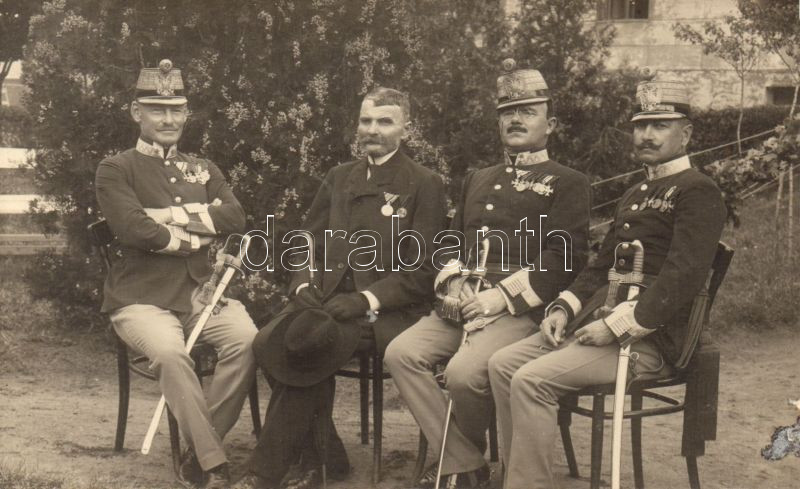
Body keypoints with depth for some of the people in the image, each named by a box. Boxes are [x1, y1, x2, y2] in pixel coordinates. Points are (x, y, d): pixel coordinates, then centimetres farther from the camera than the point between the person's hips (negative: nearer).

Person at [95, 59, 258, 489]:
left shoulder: (202, 170, 19)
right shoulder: (115, 170, 4)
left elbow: (235, 218, 1)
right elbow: (134, 229, -14)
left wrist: (172, 216, -8)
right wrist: (197, 236, -4)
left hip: (201, 291, 4)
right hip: (141, 297, -4)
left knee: (247, 339, -26)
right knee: (170, 351, -35)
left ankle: (198, 450, -12)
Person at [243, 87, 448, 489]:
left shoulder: (424, 185, 3)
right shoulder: (339, 178, 20)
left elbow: (421, 270, -4)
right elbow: (309, 243, 22)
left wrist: (366, 300, -17)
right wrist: (303, 285, 0)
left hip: (385, 311, -5)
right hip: (325, 298, 5)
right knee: (268, 342, -25)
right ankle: (321, 456, -8)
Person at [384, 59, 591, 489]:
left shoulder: (567, 183, 6)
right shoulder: (478, 180, 26)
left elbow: (564, 257, -6)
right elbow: (452, 241, 24)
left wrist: (503, 295, -16)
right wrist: (453, 283, 1)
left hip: (522, 309, -6)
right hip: (465, 303, 6)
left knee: (465, 370, -30)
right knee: (401, 353, -18)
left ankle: (464, 453, 2)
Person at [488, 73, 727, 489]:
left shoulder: (698, 192, -6)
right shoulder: (634, 195, 23)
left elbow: (684, 278, -18)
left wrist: (617, 326, -20)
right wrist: (564, 307, 5)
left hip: (648, 337, -9)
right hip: (597, 318, 9)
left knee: (531, 380, -24)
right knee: (502, 364, -3)